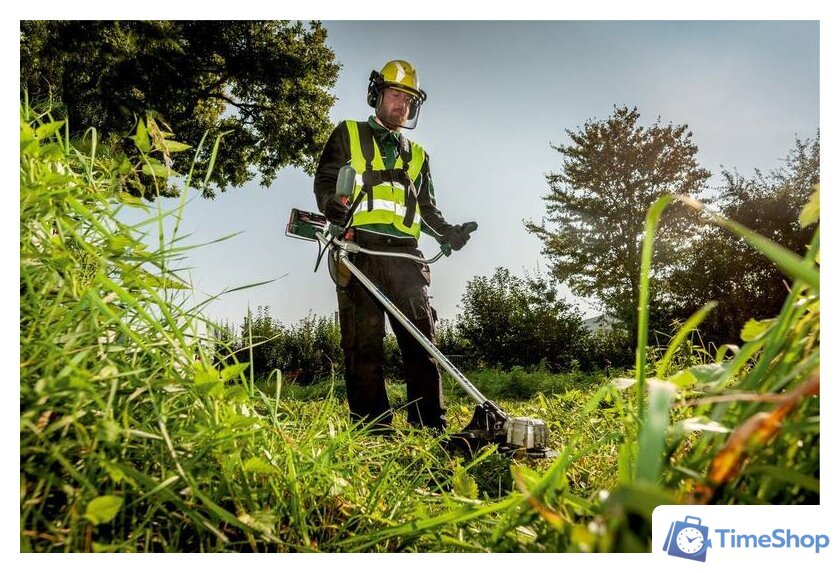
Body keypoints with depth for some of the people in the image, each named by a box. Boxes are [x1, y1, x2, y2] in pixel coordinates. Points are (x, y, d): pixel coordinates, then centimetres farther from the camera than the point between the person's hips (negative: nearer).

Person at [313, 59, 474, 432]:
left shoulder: (417, 155, 29)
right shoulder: (347, 135, 19)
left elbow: (427, 207, 26)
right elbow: (324, 181, 8)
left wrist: (446, 232, 6)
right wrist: (331, 203, -15)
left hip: (403, 253, 3)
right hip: (359, 248, -3)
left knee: (421, 336, -5)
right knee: (363, 340, -6)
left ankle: (431, 426, -3)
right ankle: (372, 427, -3)